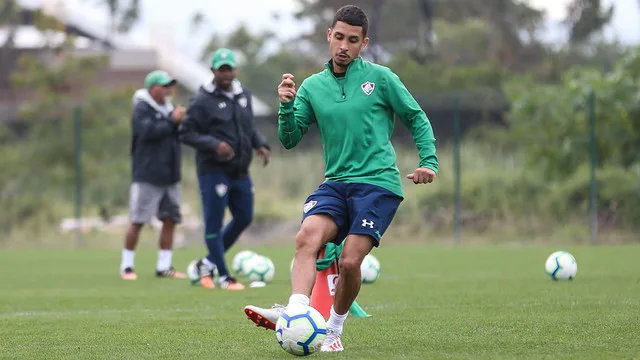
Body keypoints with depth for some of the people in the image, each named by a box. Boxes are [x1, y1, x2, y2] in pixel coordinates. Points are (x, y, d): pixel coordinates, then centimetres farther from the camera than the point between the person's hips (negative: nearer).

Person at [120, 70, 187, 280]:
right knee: (137, 222, -5)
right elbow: (148, 131, -25)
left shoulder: (168, 108, 16)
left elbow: (179, 135, 18)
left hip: (169, 176, 8)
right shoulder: (142, 110, -8)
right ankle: (126, 266, 4)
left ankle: (164, 267, 9)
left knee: (170, 220, 4)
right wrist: (172, 121, -20)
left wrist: (182, 121, -1)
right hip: (147, 178, -7)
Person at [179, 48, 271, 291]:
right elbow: (186, 133, -11)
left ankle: (208, 263, 24)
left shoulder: (244, 96, 10)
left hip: (240, 171, 7)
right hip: (213, 171, -7)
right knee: (214, 223, -2)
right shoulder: (203, 101, -10)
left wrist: (260, 144, 3)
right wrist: (214, 145, -23)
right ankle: (223, 277, 4)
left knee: (244, 218, 11)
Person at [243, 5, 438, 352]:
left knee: (349, 261, -16)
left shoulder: (380, 78, 1)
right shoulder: (312, 86, 10)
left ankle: (334, 327, 6)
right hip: (336, 182, 3)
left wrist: (429, 162, -2)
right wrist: (286, 105, -8)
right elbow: (289, 139, 9)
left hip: (378, 183, -3)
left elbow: (417, 119, 9)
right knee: (307, 236, -26)